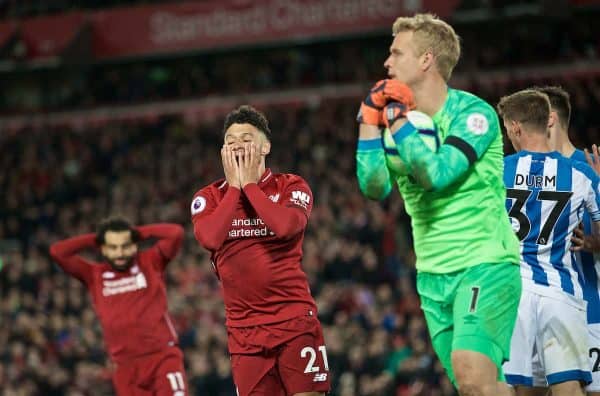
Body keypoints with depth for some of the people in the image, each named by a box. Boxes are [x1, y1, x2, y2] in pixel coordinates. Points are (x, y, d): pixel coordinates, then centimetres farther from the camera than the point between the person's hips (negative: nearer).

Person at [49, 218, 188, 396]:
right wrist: (94, 240, 10)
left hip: (163, 358, -2)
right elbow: (57, 252, 4)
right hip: (127, 367, 2)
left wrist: (138, 234, 6)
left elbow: (176, 233, -4)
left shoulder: (150, 262, 6)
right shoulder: (94, 275, 10)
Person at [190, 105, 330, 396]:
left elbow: (286, 226, -20)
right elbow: (209, 238, -14)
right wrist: (234, 186, -6)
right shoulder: (209, 197, 8)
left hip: (295, 320, -2)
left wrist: (250, 184, -9)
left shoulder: (291, 186, 2)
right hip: (244, 329, 2)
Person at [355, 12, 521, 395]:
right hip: (433, 275, 7)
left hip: (485, 264, -7)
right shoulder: (401, 118, 9)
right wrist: (370, 120, -6)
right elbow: (375, 187, -3)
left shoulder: (473, 113, -9)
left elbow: (437, 173, -22)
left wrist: (396, 120, -16)